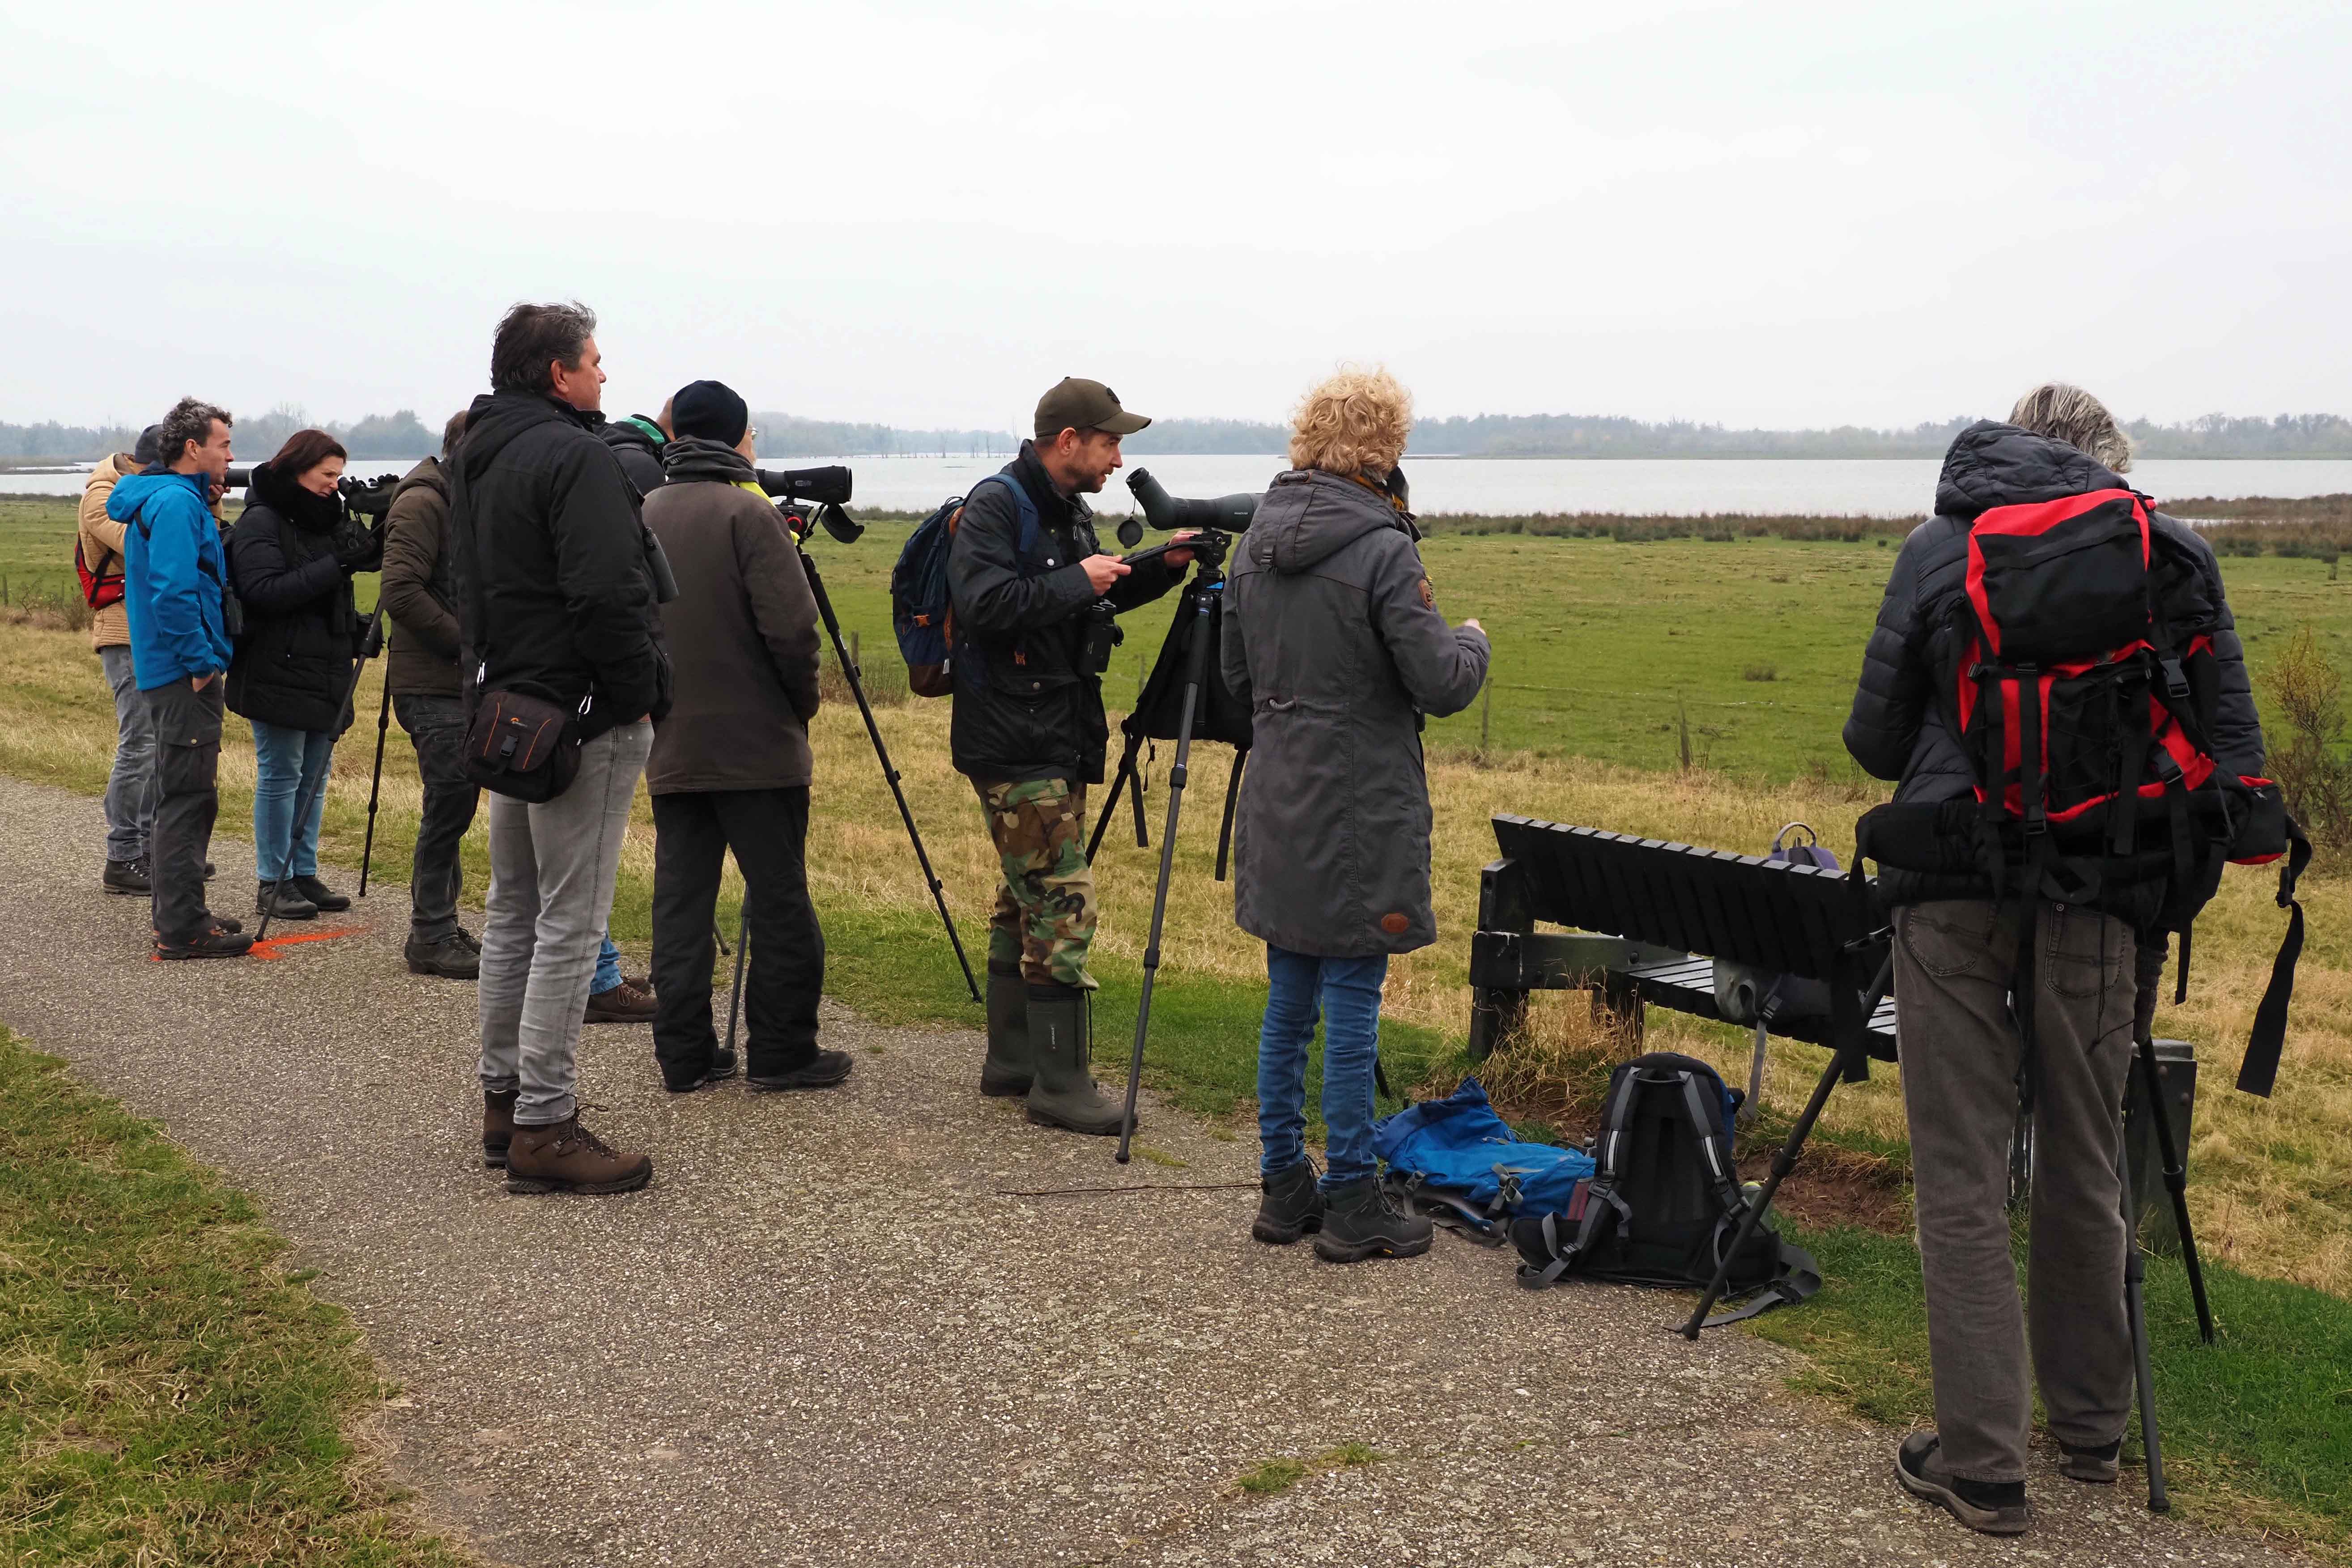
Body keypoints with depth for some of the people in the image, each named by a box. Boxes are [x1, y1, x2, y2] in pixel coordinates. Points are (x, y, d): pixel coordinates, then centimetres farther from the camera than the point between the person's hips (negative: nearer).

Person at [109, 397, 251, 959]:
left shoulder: (171, 499, 17)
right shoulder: (176, 502, -15)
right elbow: (173, 591, -24)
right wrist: (201, 661, -19)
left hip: (173, 673, 11)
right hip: (185, 675, -11)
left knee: (184, 796, 16)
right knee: (188, 798, -7)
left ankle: (181, 912, 25)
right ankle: (182, 929, -4)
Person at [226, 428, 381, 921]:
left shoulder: (322, 518, 13)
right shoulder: (260, 522, -11)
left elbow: (371, 559, 17)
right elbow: (265, 592, -21)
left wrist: (377, 536, -5)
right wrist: (337, 563, -24)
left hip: (324, 673, 8)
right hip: (277, 673, -8)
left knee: (315, 775, 11)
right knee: (280, 775, -2)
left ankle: (304, 874, 20)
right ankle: (272, 884, 5)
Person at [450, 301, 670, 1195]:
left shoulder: (475, 458, 15)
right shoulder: (573, 456, -15)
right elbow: (608, 595, -24)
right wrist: (640, 696, -14)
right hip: (583, 718, -10)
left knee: (513, 910, 16)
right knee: (568, 925, -7)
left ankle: (504, 1101, 24)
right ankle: (543, 1130, -4)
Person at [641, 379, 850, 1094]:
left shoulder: (641, 517, 8)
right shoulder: (748, 513, -12)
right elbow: (790, 627, -17)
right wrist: (802, 703, -1)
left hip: (671, 748, 6)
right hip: (756, 745, -6)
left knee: (681, 899, 9)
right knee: (779, 899, 2)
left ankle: (685, 1054, 12)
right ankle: (782, 1053, 7)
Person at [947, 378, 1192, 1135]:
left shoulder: (1072, 512, 15)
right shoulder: (996, 505, -13)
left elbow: (1098, 603, 25)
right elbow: (983, 603, -26)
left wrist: (1160, 568, 10)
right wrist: (1078, 581, -21)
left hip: (1059, 740, 10)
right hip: (1012, 740, -10)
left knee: (1025, 897, 15)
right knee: (1063, 902, -11)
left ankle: (1012, 1058, 24)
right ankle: (1060, 1082, -6)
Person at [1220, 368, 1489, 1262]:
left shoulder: (1255, 542, 7)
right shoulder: (1382, 550, -16)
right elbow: (1441, 684, -13)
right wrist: (1471, 641, 6)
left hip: (1276, 808, 7)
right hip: (1359, 811, -7)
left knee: (1288, 1002, 14)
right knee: (1351, 1004, 1)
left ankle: (1283, 1189, 22)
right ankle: (1350, 1207, 9)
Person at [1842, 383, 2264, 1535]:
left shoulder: (1939, 548, 5)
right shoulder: (2173, 552, 6)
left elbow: (1875, 739, 6)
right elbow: (2234, 751, 1)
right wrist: (2175, 872, 11)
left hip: (1953, 888, -1)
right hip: (2104, 897, 2)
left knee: (1962, 1181, 4)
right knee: (2083, 1173, 16)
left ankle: (1982, 1464, 5)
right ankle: (2089, 1430, 31)